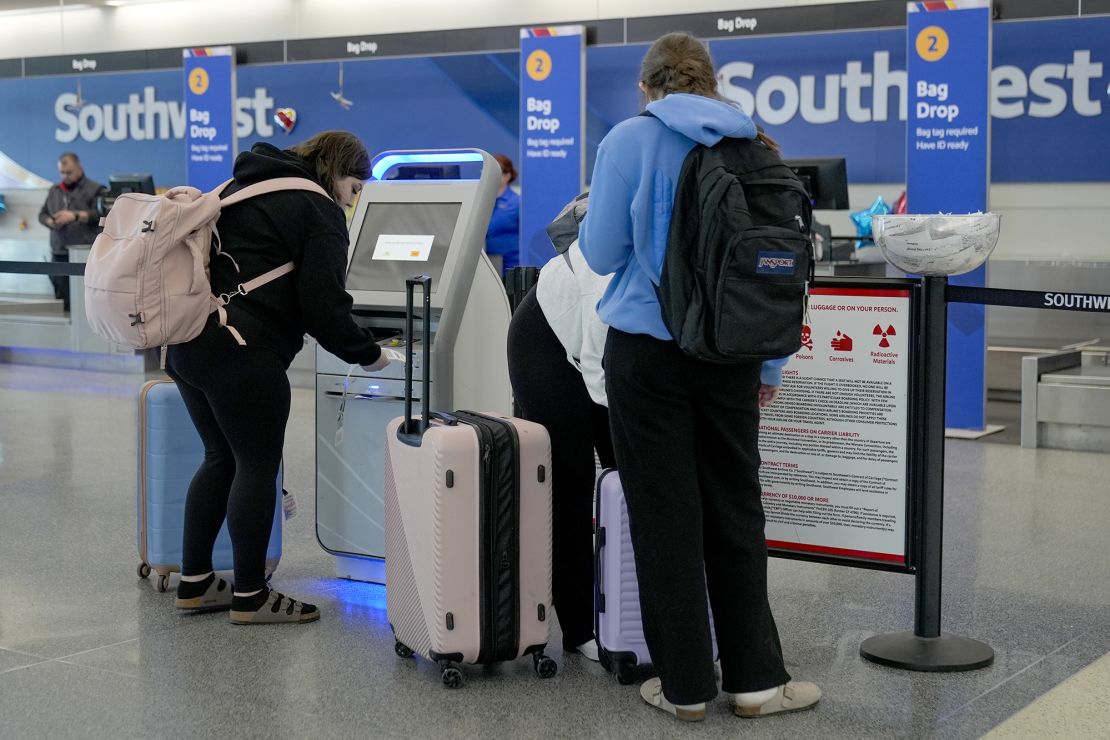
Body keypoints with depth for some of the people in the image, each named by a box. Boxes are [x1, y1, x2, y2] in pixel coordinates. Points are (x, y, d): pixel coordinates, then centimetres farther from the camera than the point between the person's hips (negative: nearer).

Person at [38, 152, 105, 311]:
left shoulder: (95, 189, 1)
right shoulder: (55, 190, 20)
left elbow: (101, 214, -11)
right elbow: (42, 214, 23)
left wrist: (75, 215, -17)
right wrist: (50, 222, 0)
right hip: (60, 252, 5)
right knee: (62, 298, 4)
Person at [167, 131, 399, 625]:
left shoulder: (245, 187, 22)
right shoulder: (318, 210, -4)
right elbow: (323, 306, -11)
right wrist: (366, 353, 2)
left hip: (187, 343, 9)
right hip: (240, 351, -9)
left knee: (222, 459, 19)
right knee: (258, 466, 2)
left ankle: (194, 583, 24)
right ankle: (249, 597, 9)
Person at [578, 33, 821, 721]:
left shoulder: (632, 140, -5)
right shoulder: (754, 145, 5)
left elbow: (602, 253, -4)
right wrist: (771, 366, 14)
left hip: (650, 351, -3)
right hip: (731, 355, 3)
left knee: (666, 517, 4)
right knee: (736, 514, 11)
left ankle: (685, 685, 11)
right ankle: (755, 677, 16)